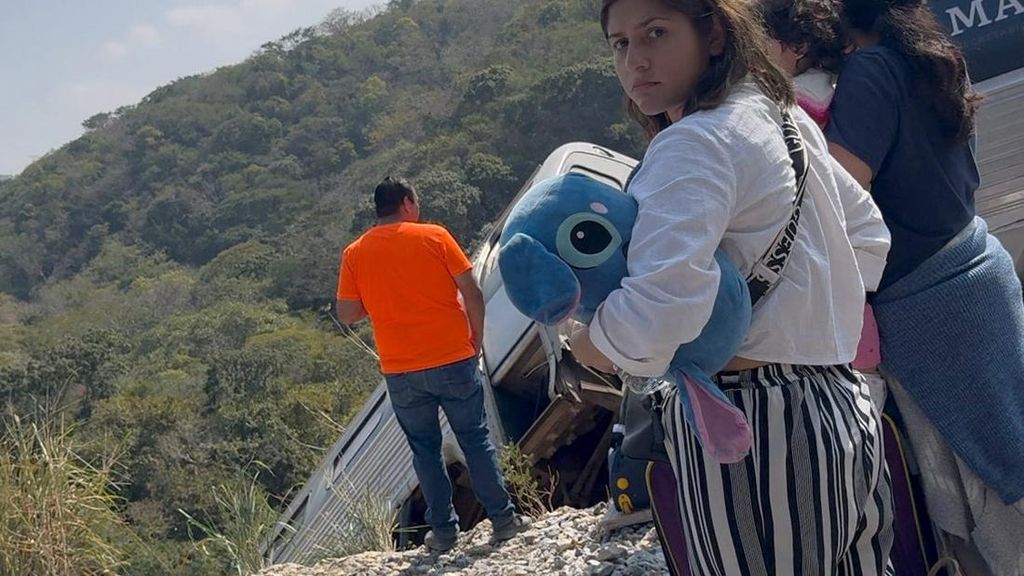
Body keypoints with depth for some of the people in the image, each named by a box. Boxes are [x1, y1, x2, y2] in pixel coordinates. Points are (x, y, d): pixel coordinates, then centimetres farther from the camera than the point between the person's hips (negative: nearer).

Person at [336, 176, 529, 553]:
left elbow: (346, 314, 2)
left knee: (425, 449, 14)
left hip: (401, 372, 2)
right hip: (454, 360, -2)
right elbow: (472, 293, -6)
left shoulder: (354, 254, 1)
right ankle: (503, 519, 14)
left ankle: (444, 531, 17)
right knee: (476, 440, 10)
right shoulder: (434, 236, -5)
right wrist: (476, 339, 6)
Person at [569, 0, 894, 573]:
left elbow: (655, 313, -31)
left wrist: (593, 344, -11)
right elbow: (869, 235, 24)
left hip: (747, 429, -9)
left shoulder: (693, 143, -17)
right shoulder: (785, 118, 11)